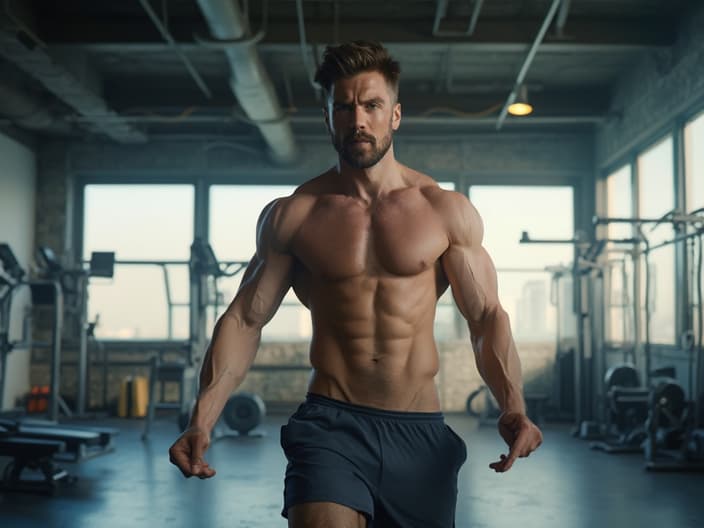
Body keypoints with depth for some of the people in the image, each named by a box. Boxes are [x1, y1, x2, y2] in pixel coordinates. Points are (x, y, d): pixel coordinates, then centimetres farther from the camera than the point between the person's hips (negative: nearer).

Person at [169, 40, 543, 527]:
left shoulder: (448, 211, 3)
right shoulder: (291, 216, 3)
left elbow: (487, 316, 2)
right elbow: (245, 319, 2)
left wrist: (513, 408, -15)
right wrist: (203, 418, -11)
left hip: (421, 432, 2)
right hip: (330, 425, -1)